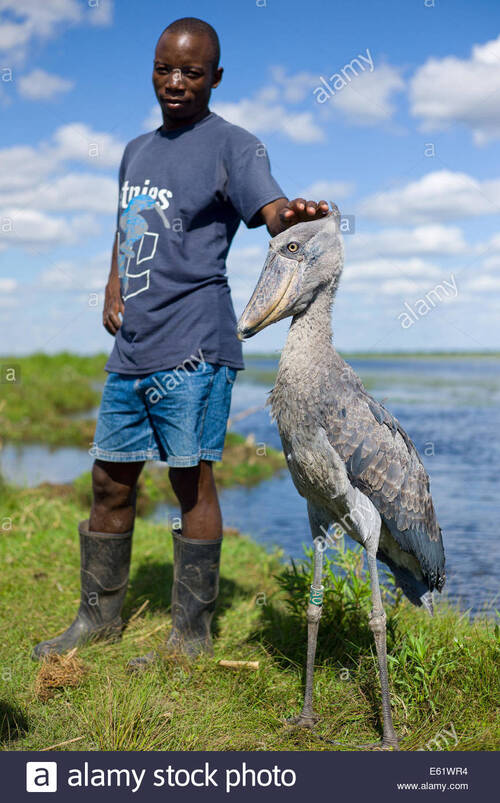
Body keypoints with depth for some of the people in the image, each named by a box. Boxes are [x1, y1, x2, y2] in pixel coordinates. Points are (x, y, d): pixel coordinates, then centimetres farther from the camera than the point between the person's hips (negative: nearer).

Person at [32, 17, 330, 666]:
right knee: (110, 482, 12)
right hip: (131, 347, 7)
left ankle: (192, 634, 9)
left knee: (192, 482, -3)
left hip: (193, 348, -7)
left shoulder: (232, 146, -3)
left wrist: (296, 216, -43)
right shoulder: (137, 151, 19)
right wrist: (112, 291, 12)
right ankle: (99, 617, 28)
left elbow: (273, 212, -19)